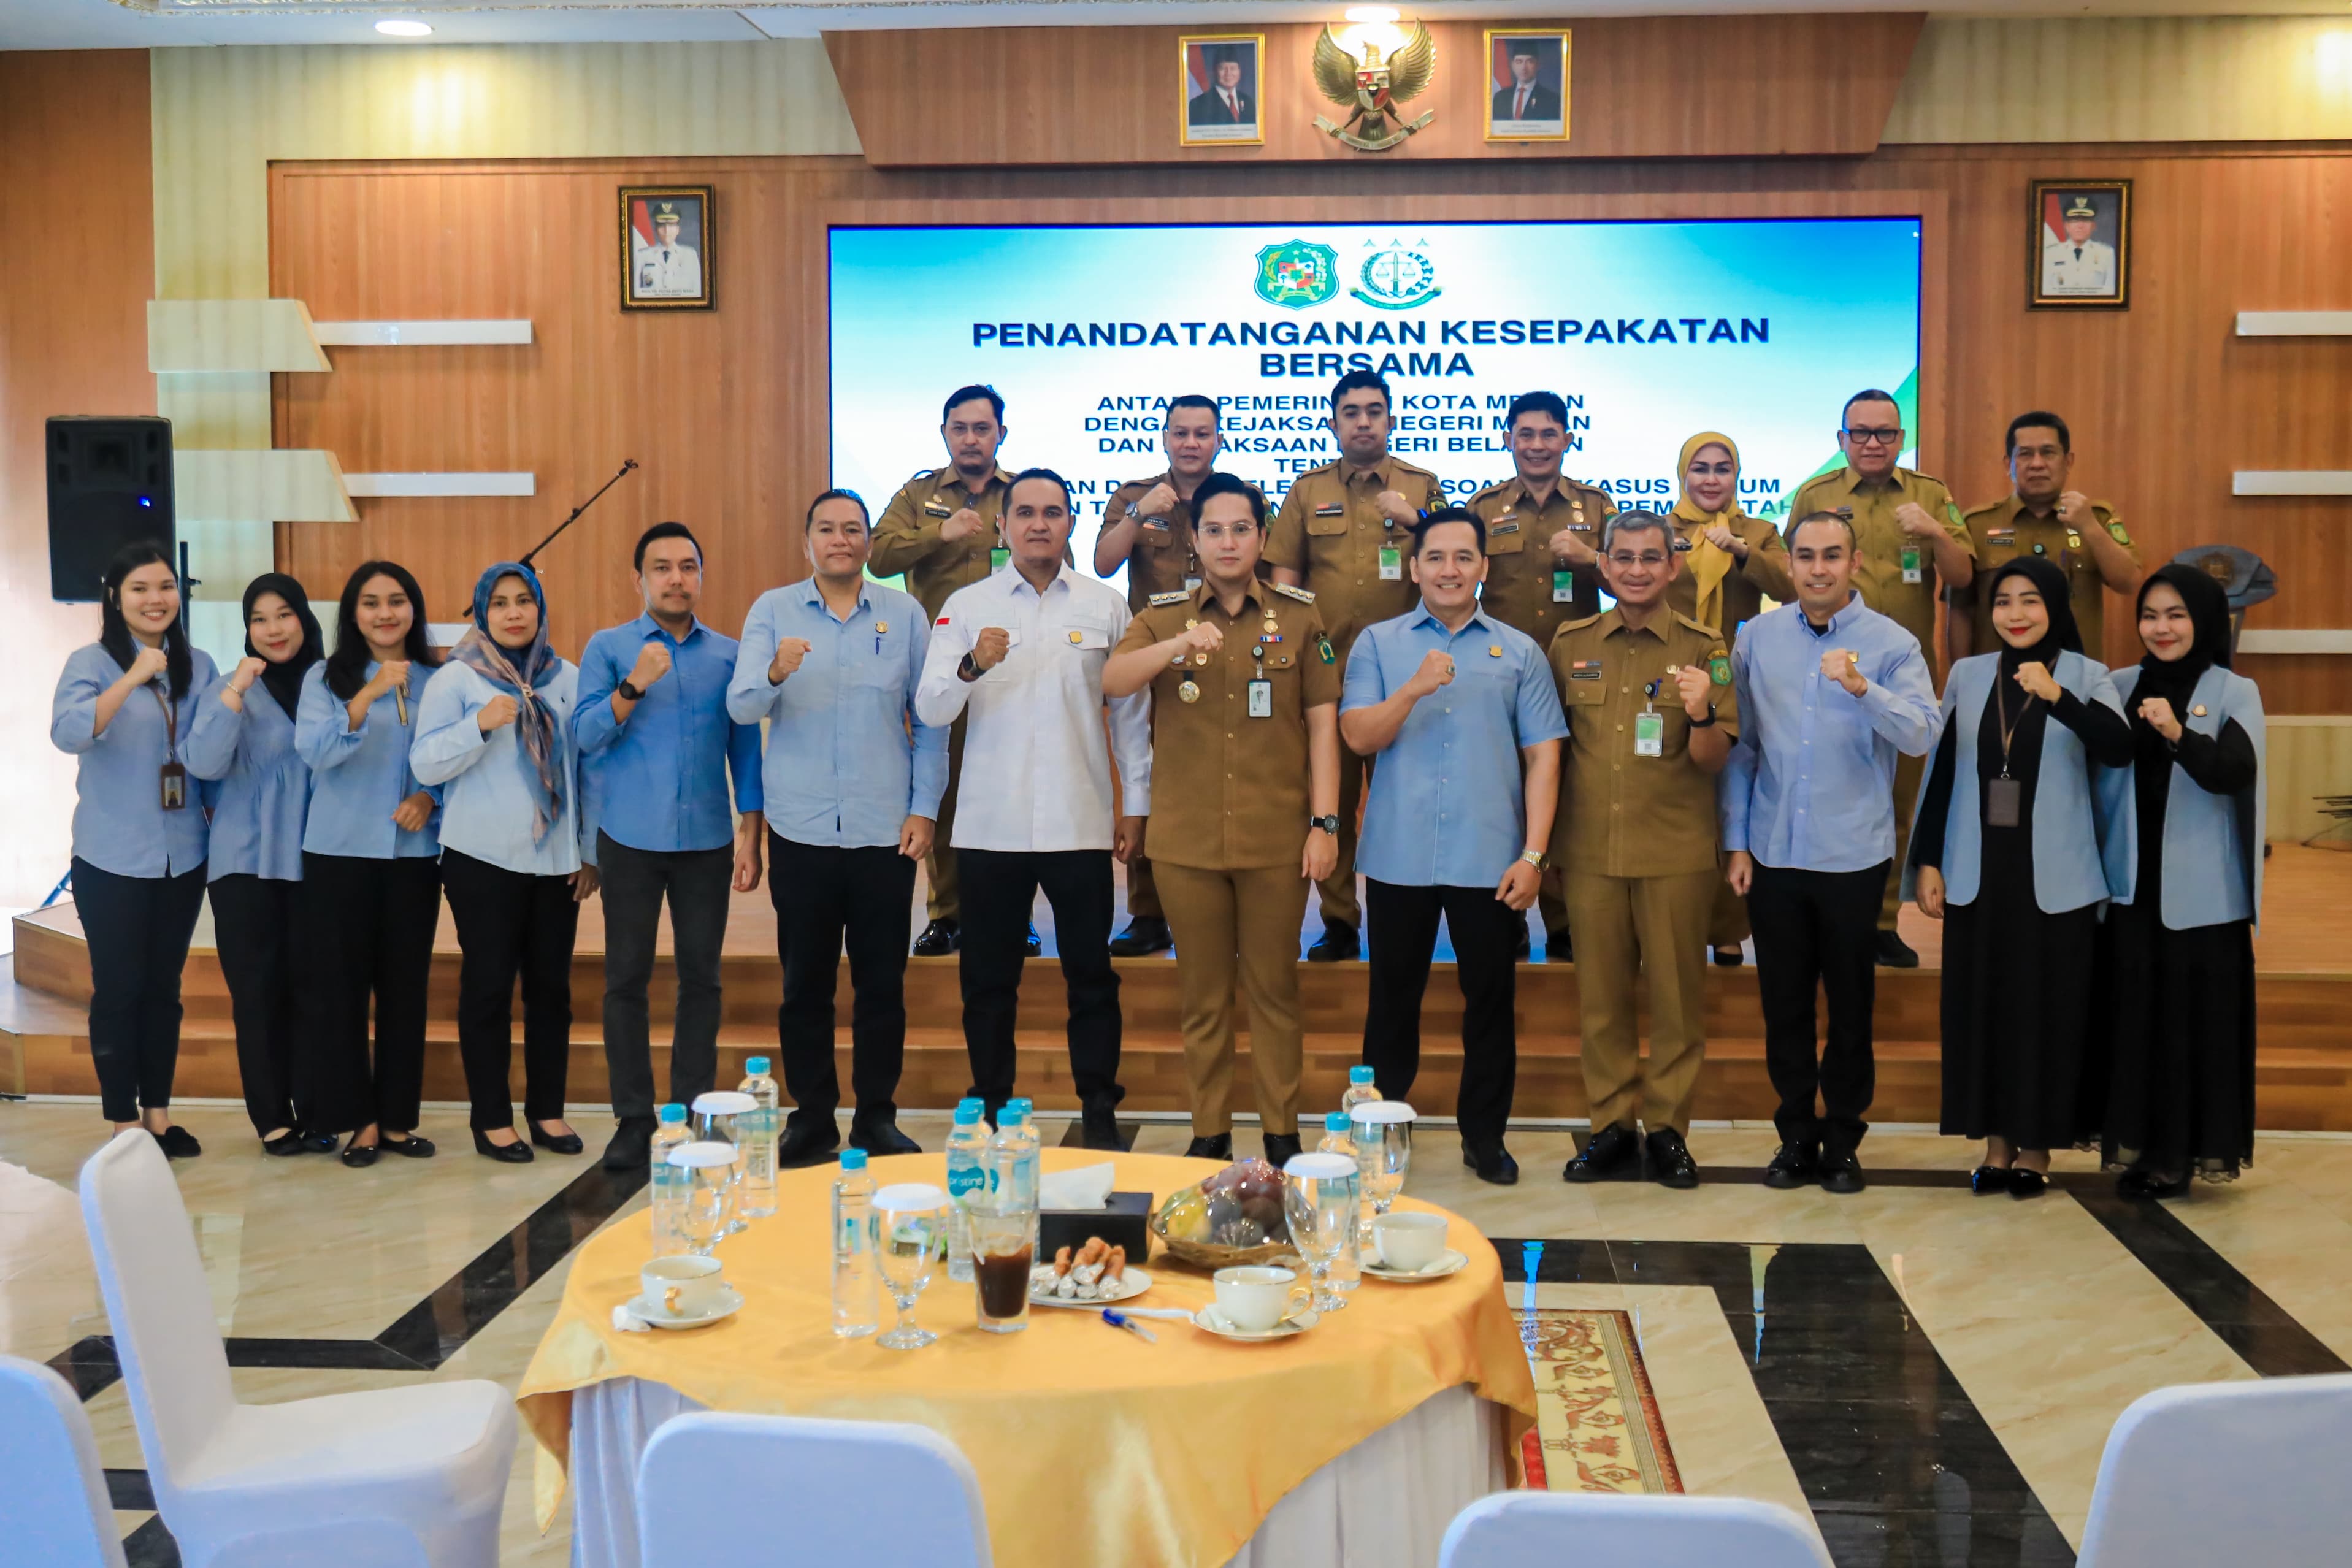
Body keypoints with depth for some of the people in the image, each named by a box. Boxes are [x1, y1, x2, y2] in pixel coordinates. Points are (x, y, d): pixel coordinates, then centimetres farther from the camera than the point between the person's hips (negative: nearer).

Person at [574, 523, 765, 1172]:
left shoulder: (729, 655, 7)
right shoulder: (608, 648, 3)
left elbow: (746, 751, 8)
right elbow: (586, 735, -6)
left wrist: (750, 839, 3)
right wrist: (634, 685, -20)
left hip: (706, 840, 1)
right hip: (630, 838, -1)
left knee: (701, 978, 5)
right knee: (627, 978, 3)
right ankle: (633, 1119, 10)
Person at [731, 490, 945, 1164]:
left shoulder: (904, 614, 5)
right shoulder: (773, 611, 4)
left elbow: (929, 721, 6)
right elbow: (741, 707, -6)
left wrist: (925, 808, -1)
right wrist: (776, 672, -27)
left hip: (885, 829, 0)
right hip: (801, 829, 0)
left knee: (882, 982, 5)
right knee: (804, 982, 6)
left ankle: (877, 1116, 16)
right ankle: (811, 1116, 17)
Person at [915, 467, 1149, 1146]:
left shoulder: (1106, 606, 6)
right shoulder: (966, 606, 4)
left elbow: (1130, 711, 9)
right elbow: (930, 709, -3)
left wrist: (1135, 803, 6)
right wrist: (973, 666, -22)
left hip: (1081, 825, 0)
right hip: (991, 826, 0)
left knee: (1092, 974, 5)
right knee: (989, 975, 8)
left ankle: (1099, 1110, 16)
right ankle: (991, 1108, 20)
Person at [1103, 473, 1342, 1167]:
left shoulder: (1299, 616, 4)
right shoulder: (1163, 615, 6)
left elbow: (1322, 722, 2)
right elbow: (1113, 681, -12)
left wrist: (1324, 822, -4)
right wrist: (1177, 646, -30)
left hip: (1277, 840, -1)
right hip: (1187, 839, 1)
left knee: (1275, 990, 6)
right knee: (1202, 996, 9)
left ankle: (1282, 1133, 16)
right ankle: (1208, 1133, 19)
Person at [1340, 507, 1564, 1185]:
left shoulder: (1518, 651, 6)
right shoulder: (1378, 643, 6)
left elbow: (1542, 755, 2)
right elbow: (1358, 737, -3)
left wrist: (1533, 854, -6)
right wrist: (1414, 690, -20)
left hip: (1490, 861, 0)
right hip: (1399, 857, 0)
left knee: (1491, 999, 7)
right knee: (1393, 997, 10)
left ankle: (1485, 1135, 21)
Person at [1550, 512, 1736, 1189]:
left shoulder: (1703, 648, 0)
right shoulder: (1570, 643, 6)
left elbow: (1713, 761, -4)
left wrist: (1701, 713, -24)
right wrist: (1543, 837, 7)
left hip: (1676, 854, -2)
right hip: (1590, 850, 2)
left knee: (1677, 994, 4)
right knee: (1601, 994, 8)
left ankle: (1668, 1127, 16)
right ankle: (1611, 1125, 19)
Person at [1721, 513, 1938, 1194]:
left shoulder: (1893, 644, -3)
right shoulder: (1756, 638, 5)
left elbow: (1922, 735, -17)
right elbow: (1740, 746, 7)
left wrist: (1863, 688, -32)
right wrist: (1735, 842, 3)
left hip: (1853, 855, -2)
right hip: (1774, 854, 2)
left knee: (1851, 1007, 8)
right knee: (1783, 1004, 10)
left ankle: (1842, 1141, 22)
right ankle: (1797, 1137, 23)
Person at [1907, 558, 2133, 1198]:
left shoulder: (2086, 676, -2)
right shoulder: (1968, 675, 5)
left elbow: (2119, 750, -18)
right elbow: (1943, 772, 7)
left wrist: (2057, 697, -32)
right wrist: (1928, 862, 3)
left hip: (2053, 875, -2)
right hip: (1977, 873, 3)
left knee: (2047, 1006, 3)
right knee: (1981, 1004, 6)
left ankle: (2036, 1146, 14)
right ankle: (1996, 1142, 17)